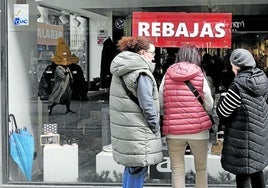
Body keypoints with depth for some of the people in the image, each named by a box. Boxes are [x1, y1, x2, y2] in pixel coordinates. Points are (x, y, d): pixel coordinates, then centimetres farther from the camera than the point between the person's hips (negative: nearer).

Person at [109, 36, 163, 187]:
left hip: (123, 128, 9)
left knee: (131, 166, 19)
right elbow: (147, 105, -17)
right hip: (137, 133, -9)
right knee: (138, 169, -3)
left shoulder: (120, 72, 14)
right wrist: (156, 128, -7)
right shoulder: (141, 74, -15)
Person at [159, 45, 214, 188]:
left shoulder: (168, 75, 2)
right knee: (201, 168, 16)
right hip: (198, 129, -1)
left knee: (177, 170, 9)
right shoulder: (200, 76, -1)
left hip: (173, 130, 1)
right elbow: (209, 106, 0)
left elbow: (160, 104, 2)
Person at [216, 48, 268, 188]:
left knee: (243, 175, 1)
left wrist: (223, 98, 2)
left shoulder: (238, 85, -21)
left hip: (243, 137, -8)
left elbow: (222, 113, -16)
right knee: (256, 171, 21)